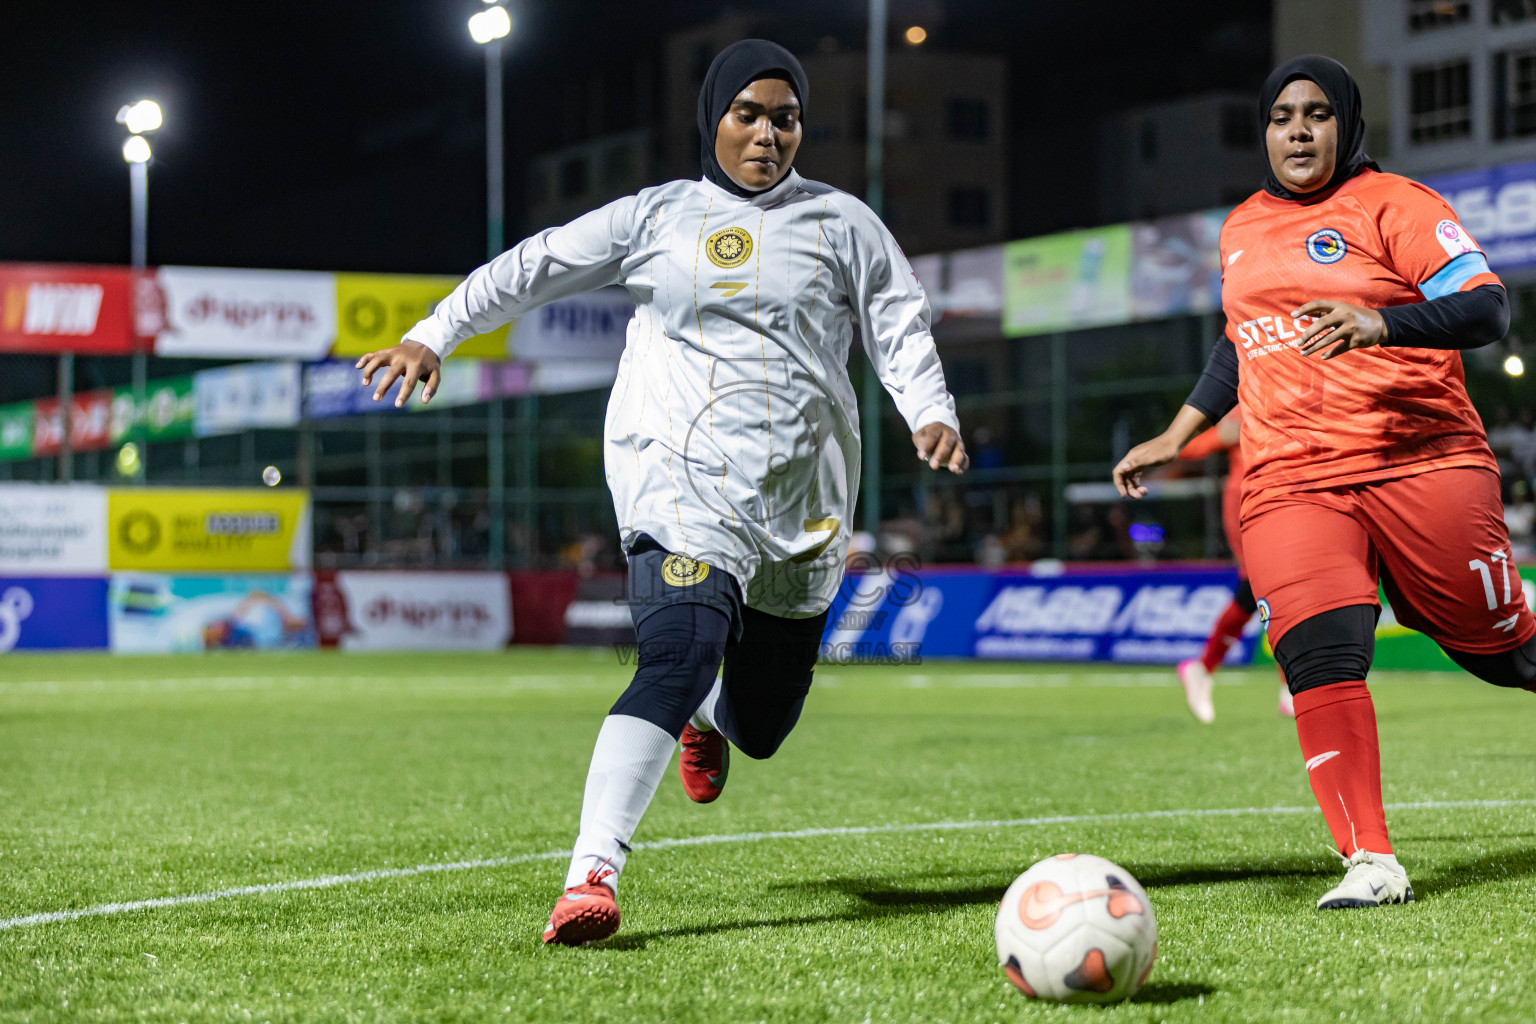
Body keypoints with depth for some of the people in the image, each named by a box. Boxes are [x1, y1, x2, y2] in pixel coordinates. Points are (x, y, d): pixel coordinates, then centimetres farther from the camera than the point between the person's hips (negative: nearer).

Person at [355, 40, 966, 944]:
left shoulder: (843, 224, 12)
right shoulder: (657, 217, 10)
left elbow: (900, 328, 8)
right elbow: (537, 267, 11)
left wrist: (932, 414, -11)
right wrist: (432, 336, 3)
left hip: (803, 495, 3)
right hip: (682, 473, -3)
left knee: (761, 726, 11)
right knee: (682, 647, -29)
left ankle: (705, 713, 51)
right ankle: (592, 873, -36)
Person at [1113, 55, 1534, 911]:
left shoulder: (1393, 204, -1)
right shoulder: (1242, 230, 19)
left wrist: (1380, 322, -28)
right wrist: (1177, 438, 28)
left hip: (1423, 462, -4)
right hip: (1292, 481, 4)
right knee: (1320, 653, -16)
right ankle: (1370, 863, -16)